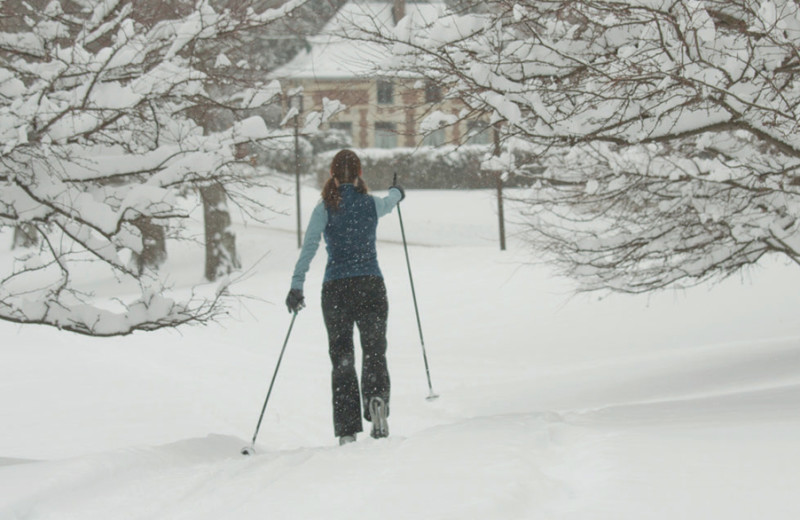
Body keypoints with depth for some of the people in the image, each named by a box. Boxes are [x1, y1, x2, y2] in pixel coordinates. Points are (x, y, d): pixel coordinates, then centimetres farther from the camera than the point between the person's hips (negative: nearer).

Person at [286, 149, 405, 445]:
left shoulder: (324, 209, -3)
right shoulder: (372, 204, 4)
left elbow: (309, 247, -12)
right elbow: (391, 201, 28)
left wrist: (296, 286, -14)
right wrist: (397, 193, 51)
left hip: (336, 288, -1)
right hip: (371, 286, 1)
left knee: (341, 359, 8)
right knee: (374, 352, 9)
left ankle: (347, 430, 3)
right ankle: (377, 398, -22)